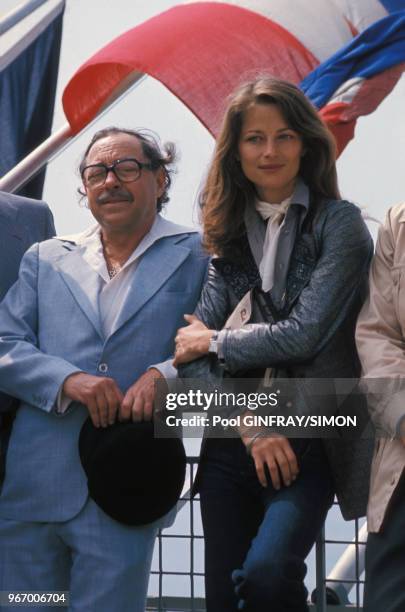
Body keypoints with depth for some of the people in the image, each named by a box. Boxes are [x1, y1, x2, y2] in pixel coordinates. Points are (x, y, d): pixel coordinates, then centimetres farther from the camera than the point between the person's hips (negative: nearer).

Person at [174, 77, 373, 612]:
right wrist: (250, 424, -12)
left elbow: (304, 335, -12)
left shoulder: (339, 222, -2)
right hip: (231, 445, 5)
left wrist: (212, 342, -1)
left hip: (309, 442, -4)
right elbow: (190, 351, 1)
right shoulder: (230, 234, 10)